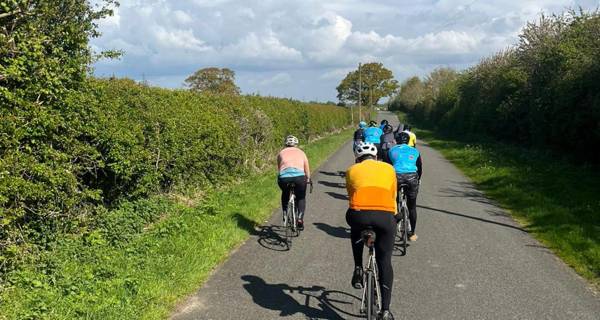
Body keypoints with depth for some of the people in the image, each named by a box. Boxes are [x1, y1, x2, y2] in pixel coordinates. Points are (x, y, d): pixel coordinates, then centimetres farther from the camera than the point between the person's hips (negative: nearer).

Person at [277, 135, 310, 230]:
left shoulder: (281, 153, 25)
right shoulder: (301, 153, 24)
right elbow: (307, 170, 26)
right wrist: (308, 179, 43)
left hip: (284, 177, 1)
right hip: (299, 177, -1)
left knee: (285, 195, 33)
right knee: (301, 198, 23)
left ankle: (285, 214, 25)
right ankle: (300, 218, 7)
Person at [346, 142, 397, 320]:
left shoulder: (352, 170, 21)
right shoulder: (388, 168, 23)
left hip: (359, 215, 0)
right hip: (385, 217, 0)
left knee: (356, 231, 37)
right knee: (385, 262, 13)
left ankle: (358, 269, 26)